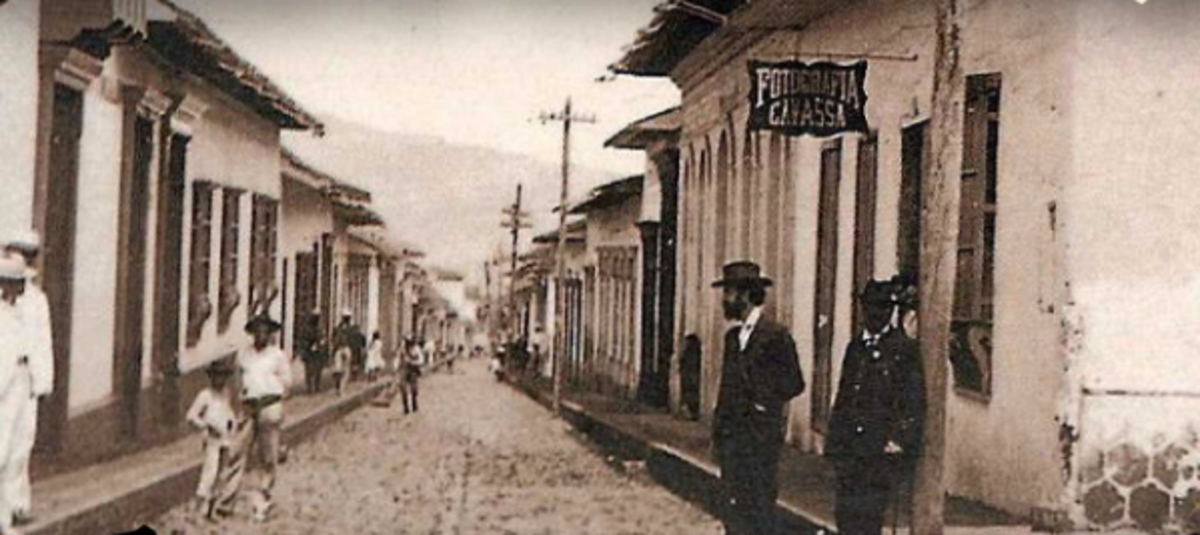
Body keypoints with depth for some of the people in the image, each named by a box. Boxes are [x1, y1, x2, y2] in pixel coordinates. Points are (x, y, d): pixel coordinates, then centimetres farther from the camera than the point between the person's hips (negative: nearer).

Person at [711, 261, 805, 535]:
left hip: (760, 437, -7)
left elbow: (793, 384, -8)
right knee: (734, 508, 9)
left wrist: (762, 401, -8)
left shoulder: (775, 335, -9)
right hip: (731, 437, 7)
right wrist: (719, 429, 13)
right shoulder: (733, 336, 14)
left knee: (759, 511, -4)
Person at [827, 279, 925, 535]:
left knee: (867, 513, -11)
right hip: (851, 449, 5)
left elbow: (915, 403, -3)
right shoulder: (855, 347, 17)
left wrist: (899, 440, -12)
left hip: (885, 449, -5)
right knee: (845, 512, 1)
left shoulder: (906, 349, 1)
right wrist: (834, 442, 13)